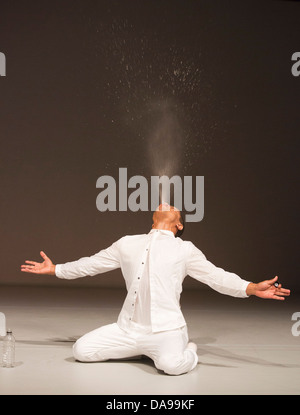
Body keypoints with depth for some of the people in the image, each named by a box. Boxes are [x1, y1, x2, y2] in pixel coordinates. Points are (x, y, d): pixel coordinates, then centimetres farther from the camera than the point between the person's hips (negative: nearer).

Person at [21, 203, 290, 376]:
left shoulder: (185, 249, 9)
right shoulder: (127, 244, 18)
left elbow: (216, 276, 0)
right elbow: (91, 264, 25)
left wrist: (253, 288, -15)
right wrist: (55, 269, 26)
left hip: (165, 329, -4)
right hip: (128, 328, 5)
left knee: (172, 364, -35)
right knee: (82, 350, -10)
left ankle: (187, 351, 3)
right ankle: (139, 351, 10)